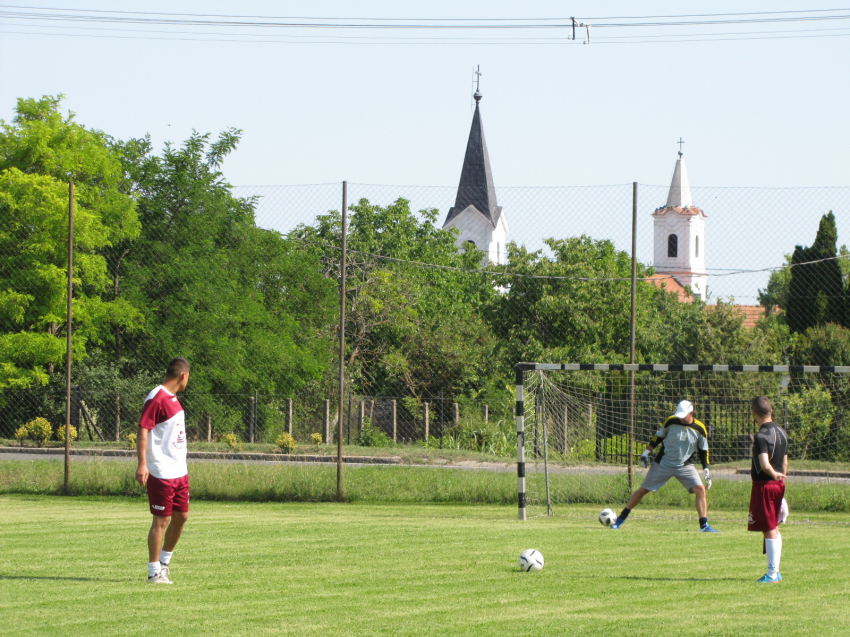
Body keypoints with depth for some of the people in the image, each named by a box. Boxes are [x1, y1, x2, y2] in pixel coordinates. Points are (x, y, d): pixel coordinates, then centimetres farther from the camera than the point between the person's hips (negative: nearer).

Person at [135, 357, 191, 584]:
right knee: (162, 520, -4)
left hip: (179, 470, 9)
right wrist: (142, 464, -27)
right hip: (161, 472, -9)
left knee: (181, 516, 12)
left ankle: (164, 562, 27)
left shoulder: (173, 399, 15)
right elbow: (143, 430, -19)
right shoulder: (156, 398, -14)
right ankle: (154, 571, 3)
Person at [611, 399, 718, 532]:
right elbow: (659, 436, 4)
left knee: (700, 490, -17)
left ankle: (704, 525, -12)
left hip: (685, 466, 1)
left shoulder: (700, 429, -9)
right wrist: (646, 452, 2)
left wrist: (706, 470, -1)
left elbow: (703, 451, 3)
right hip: (663, 464, -1)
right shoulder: (671, 421, -10)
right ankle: (621, 519, 16)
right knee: (643, 490, 2)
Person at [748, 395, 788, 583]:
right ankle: (776, 571, 23)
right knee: (774, 528, 17)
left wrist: (774, 475, -14)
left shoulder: (762, 436, -19)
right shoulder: (781, 432, 8)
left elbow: (764, 464, -31)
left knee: (769, 530, -4)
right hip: (779, 484, 8)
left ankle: (772, 574, 0)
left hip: (764, 485, -8)